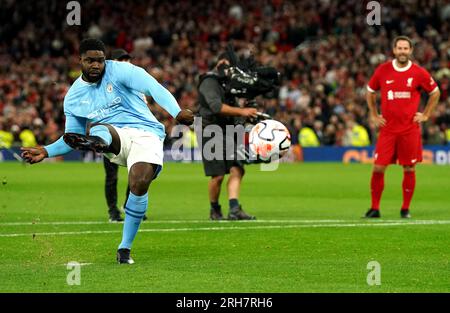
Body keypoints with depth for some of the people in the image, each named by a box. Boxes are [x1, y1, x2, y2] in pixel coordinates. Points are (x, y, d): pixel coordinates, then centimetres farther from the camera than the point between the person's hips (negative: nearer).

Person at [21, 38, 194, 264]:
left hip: (146, 135, -3)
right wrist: (46, 152, 8)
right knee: (99, 131, -32)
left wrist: (177, 112, -33)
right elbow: (72, 139, 23)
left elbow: (154, 88, -16)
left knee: (140, 183, -27)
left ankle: (125, 248, -14)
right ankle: (97, 143, -74)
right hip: (114, 139, 3)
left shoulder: (119, 71, -2)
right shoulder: (73, 97, 11)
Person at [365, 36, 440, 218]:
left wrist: (425, 115, 6)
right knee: (378, 168, -4)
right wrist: (374, 115, 10)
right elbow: (370, 92, 17)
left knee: (409, 169, 2)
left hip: (410, 129, -1)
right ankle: (374, 208, 6)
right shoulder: (382, 70, 1)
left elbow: (435, 93, 13)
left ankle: (405, 209, 14)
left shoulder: (419, 73, -2)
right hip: (387, 128, 1)